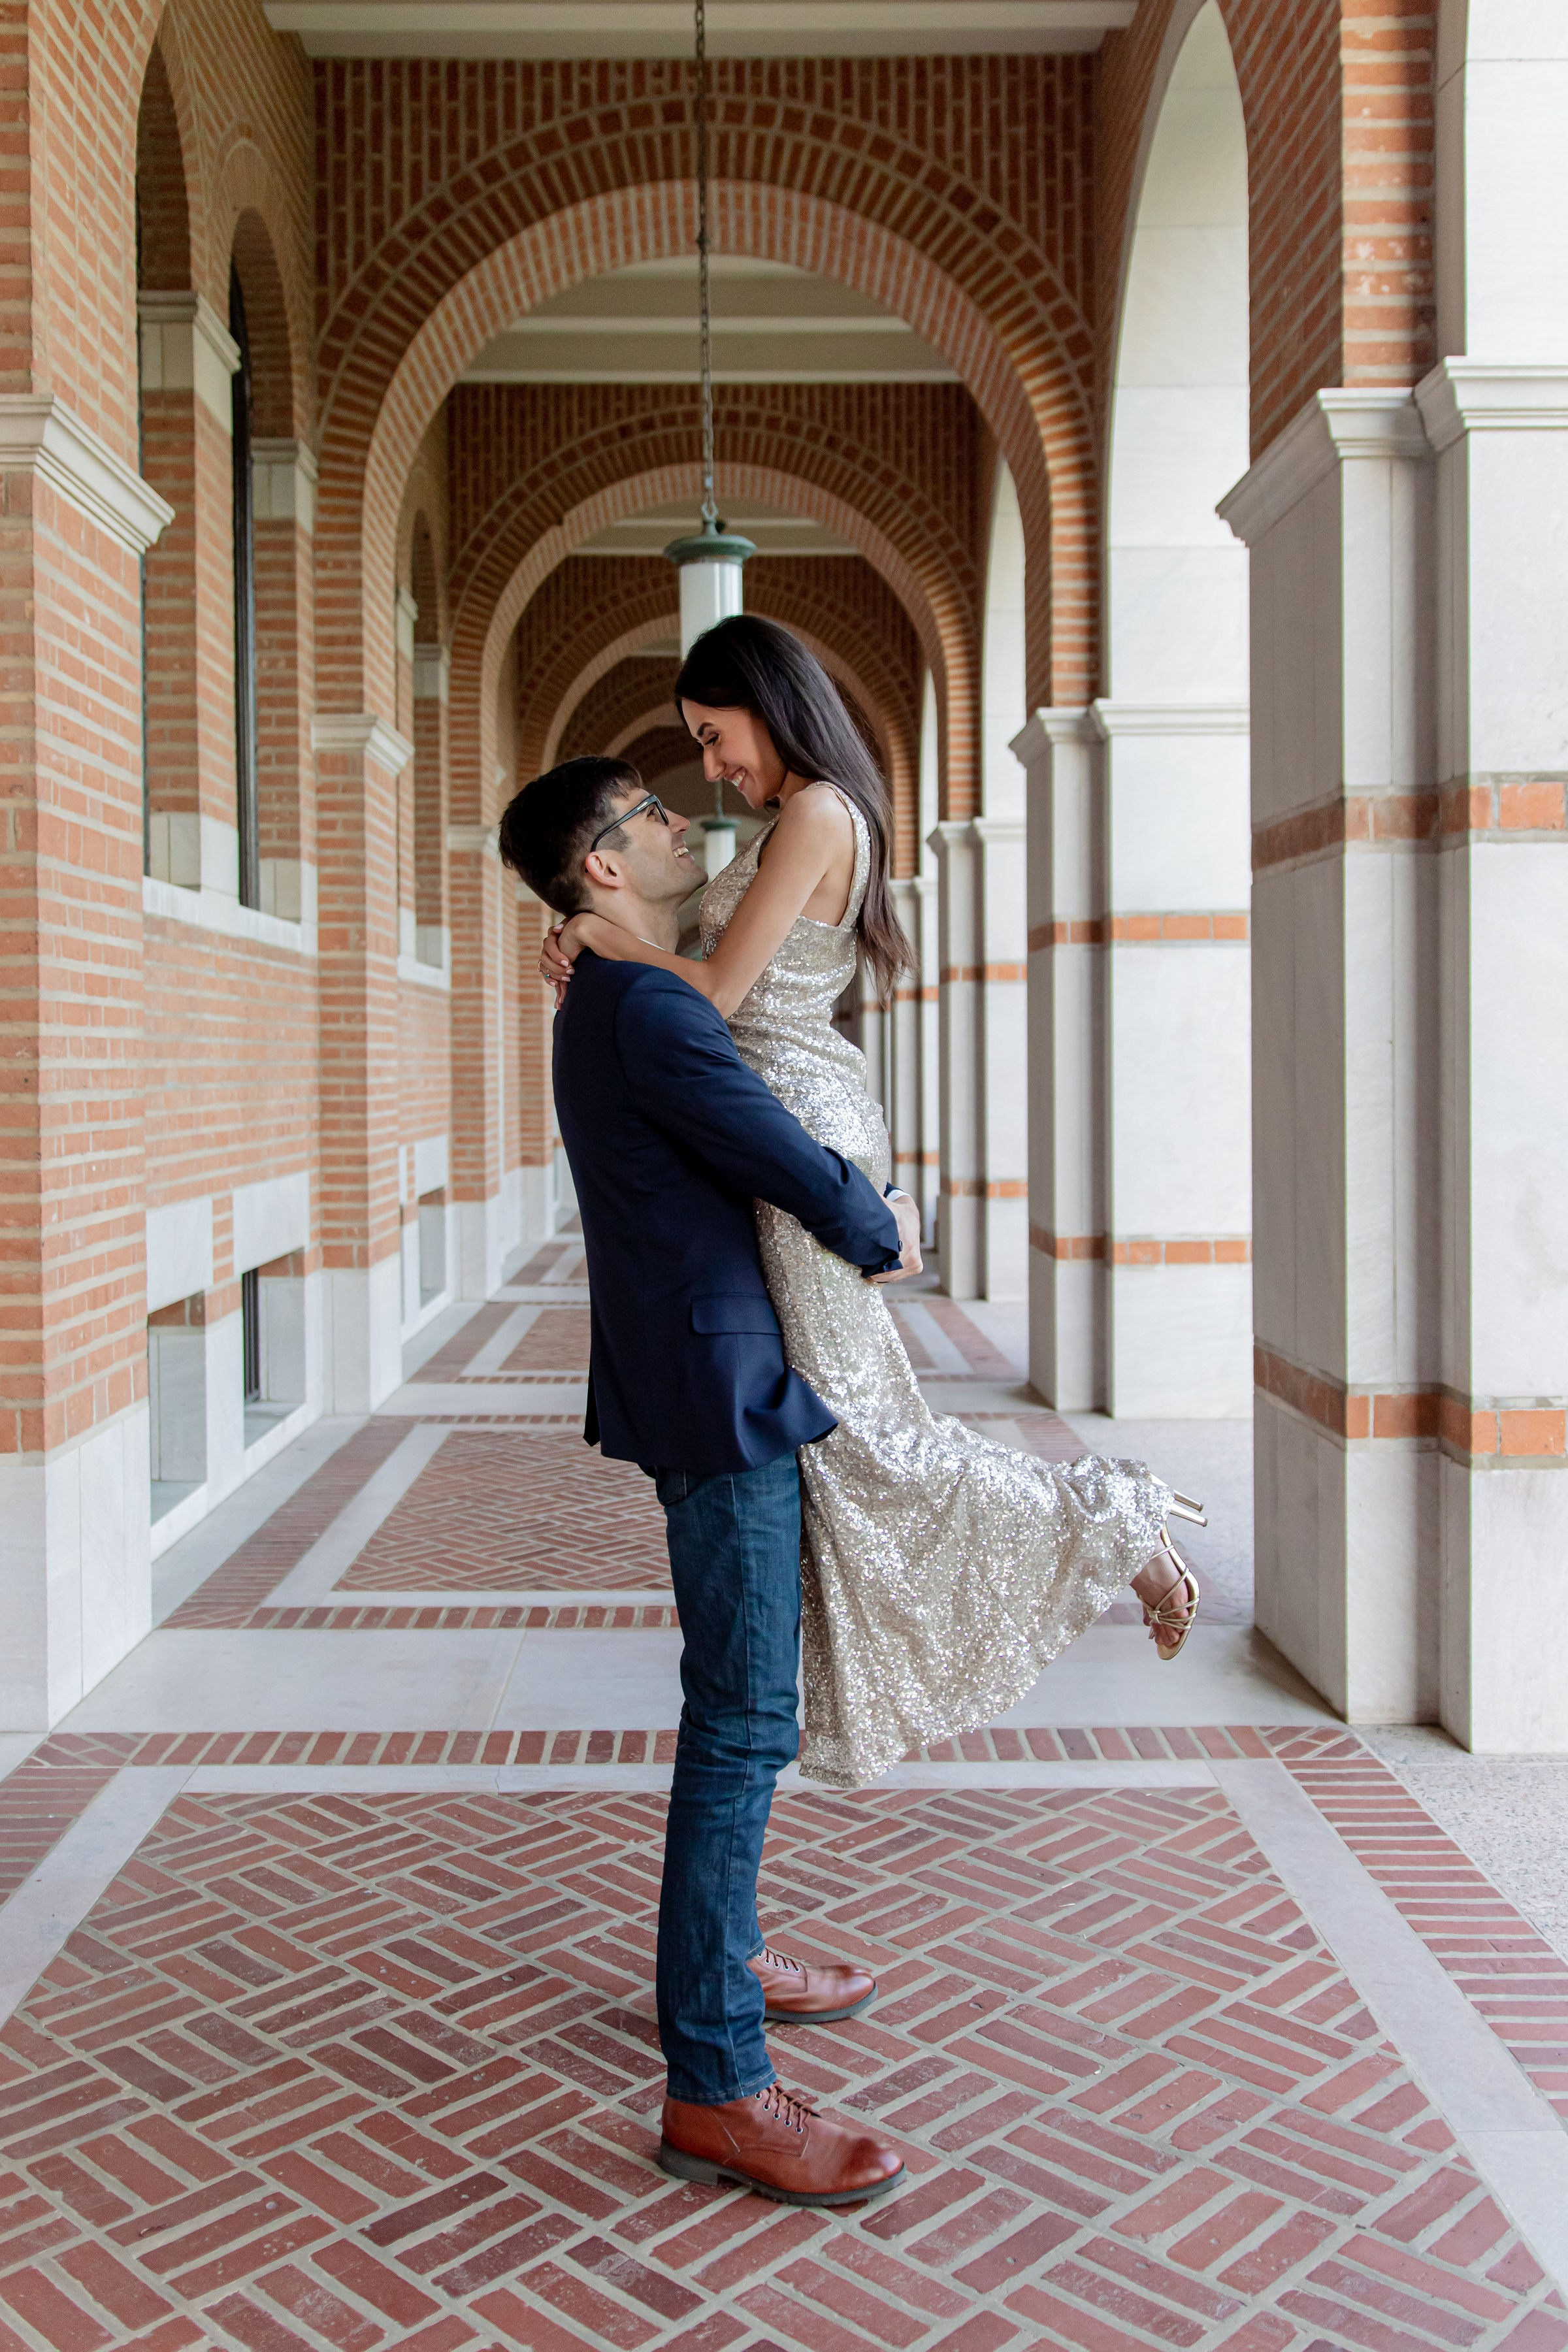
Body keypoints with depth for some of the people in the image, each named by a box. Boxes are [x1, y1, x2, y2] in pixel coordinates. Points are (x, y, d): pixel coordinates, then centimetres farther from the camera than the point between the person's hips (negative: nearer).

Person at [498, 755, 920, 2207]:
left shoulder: (620, 1002, 15)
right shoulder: (646, 1010, -18)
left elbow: (749, 1152, 27)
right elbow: (795, 1166, -19)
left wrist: (860, 1216, 11)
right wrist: (884, 1235, 2)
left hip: (716, 1387, 11)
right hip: (719, 1392, -11)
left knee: (739, 1710, 20)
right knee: (742, 1723, -8)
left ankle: (723, 1955, 36)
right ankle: (715, 2090, -1)